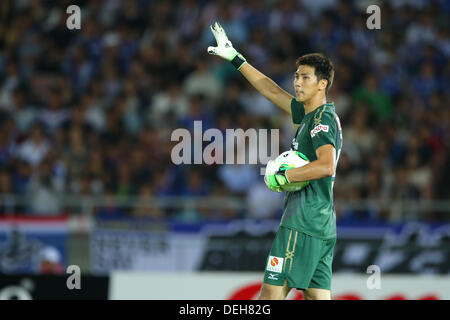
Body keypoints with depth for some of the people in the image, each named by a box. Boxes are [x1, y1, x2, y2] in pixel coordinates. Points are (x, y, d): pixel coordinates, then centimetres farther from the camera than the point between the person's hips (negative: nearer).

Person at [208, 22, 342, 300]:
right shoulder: (311, 114, 17)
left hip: (302, 224, -9)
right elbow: (271, 90, 28)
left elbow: (327, 166, -27)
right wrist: (235, 58, 31)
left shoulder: (323, 119, -11)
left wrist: (283, 176, -17)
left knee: (272, 292, -9)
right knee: (318, 296, 3)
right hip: (323, 226, 9)